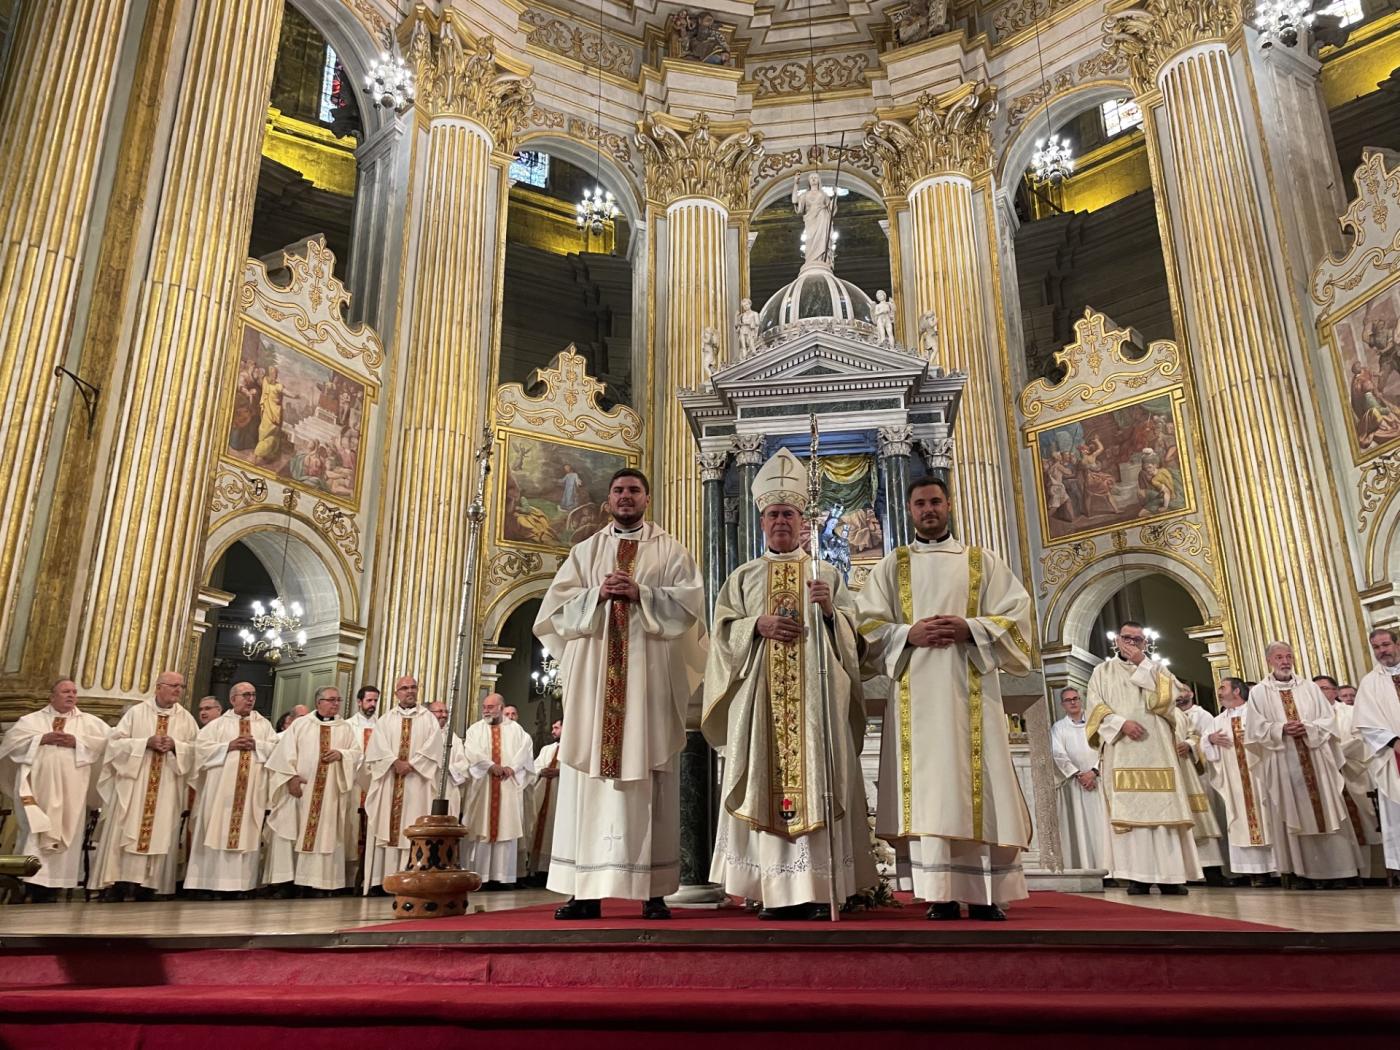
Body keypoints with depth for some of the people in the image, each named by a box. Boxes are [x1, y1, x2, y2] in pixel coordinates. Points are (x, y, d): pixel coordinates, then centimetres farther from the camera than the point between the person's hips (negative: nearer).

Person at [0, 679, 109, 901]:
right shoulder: (31, 719, 14)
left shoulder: (89, 721, 13)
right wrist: (42, 739, -9)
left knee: (66, 833, -2)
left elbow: (106, 742, 2)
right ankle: (35, 884, -7)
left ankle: (55, 884, 4)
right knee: (35, 834, -8)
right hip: (38, 786, 0)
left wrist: (78, 742, -9)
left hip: (70, 790, 1)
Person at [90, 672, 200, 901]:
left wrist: (175, 745, -12)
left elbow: (198, 749, 5)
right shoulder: (136, 712, 4)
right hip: (133, 785, -1)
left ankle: (147, 886, 6)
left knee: (159, 835, 0)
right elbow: (116, 741, -2)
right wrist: (146, 742, -14)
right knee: (126, 833, -5)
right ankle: (117, 884, 1)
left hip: (167, 789, 2)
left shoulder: (186, 718, 8)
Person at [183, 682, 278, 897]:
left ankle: (242, 880, 4)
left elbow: (277, 748, 5)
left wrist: (256, 745, -10)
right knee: (218, 830, -4)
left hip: (253, 789, 2)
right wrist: (229, 746, -12)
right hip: (221, 788, -1)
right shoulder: (218, 723, 9)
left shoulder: (264, 724, 14)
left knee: (248, 833, 0)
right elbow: (201, 747, -2)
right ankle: (213, 879, 1)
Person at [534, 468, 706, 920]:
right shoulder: (584, 551, 18)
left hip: (649, 673, -2)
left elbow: (690, 601, -2)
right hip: (593, 674, 2)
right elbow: (556, 605, 8)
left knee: (648, 774, -3)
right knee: (588, 773, -2)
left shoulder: (671, 551, 12)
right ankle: (586, 888, 2)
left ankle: (653, 890, 0)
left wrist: (640, 593, -12)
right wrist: (598, 594, -8)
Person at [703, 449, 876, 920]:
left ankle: (817, 889, -2)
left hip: (815, 695, 0)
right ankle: (776, 891, 1)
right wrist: (758, 625, -11)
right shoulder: (743, 577, 15)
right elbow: (722, 632, 7)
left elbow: (852, 632, 7)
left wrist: (830, 610, -12)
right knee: (766, 783, -4)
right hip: (759, 696, 1)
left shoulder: (827, 574, 14)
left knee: (816, 781, -6)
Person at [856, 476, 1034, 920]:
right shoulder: (890, 566, 13)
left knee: (979, 786, -3)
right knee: (928, 788, -4)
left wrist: (970, 629, -12)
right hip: (916, 691, 0)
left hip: (971, 688, 0)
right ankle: (942, 894, -2)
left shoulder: (983, 561, 13)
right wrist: (909, 634, -12)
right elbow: (868, 625, 6)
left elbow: (1015, 618, 5)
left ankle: (987, 893, 4)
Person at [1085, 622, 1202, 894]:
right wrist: (1121, 723, -14)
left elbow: (1165, 697, -4)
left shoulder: (1157, 668, 16)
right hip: (1120, 750, -1)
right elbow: (1096, 708, 2)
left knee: (1162, 807, -6)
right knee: (1128, 809, -7)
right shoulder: (1103, 671, 14)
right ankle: (1137, 876, -8)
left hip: (1156, 748, 1)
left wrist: (1142, 664, -3)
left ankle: (1169, 874, -4)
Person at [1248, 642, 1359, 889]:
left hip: (1317, 759, 2)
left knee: (1326, 811, 1)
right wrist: (1281, 729, -16)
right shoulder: (1258, 692, 4)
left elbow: (1329, 720, 4)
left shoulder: (1309, 687, 9)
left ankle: (1334, 869, 7)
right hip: (1285, 762, -2)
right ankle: (1303, 870, 5)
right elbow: (1256, 728, -1)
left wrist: (1308, 728, -13)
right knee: (1296, 815, 1)